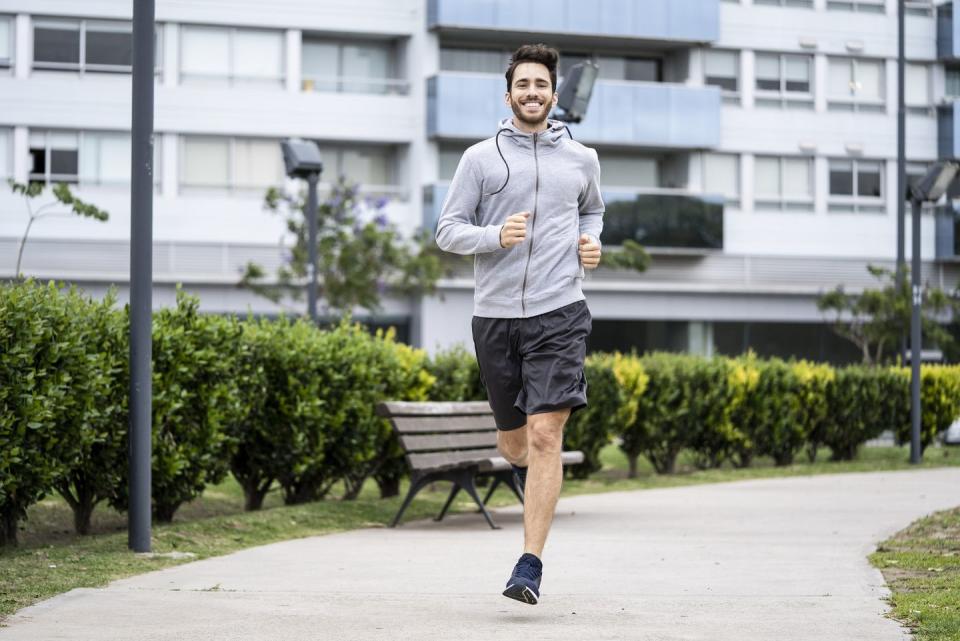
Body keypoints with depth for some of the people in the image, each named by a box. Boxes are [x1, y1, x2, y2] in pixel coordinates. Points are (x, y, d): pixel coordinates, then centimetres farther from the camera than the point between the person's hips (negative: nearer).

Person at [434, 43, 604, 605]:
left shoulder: (581, 159, 11)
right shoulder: (481, 158, 4)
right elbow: (448, 230, 3)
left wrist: (591, 241, 9)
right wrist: (496, 235, -15)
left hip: (559, 312, -1)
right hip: (495, 313, 1)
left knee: (545, 436, -14)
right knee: (513, 441, 12)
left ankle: (531, 565, -13)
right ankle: (530, 474, 51)